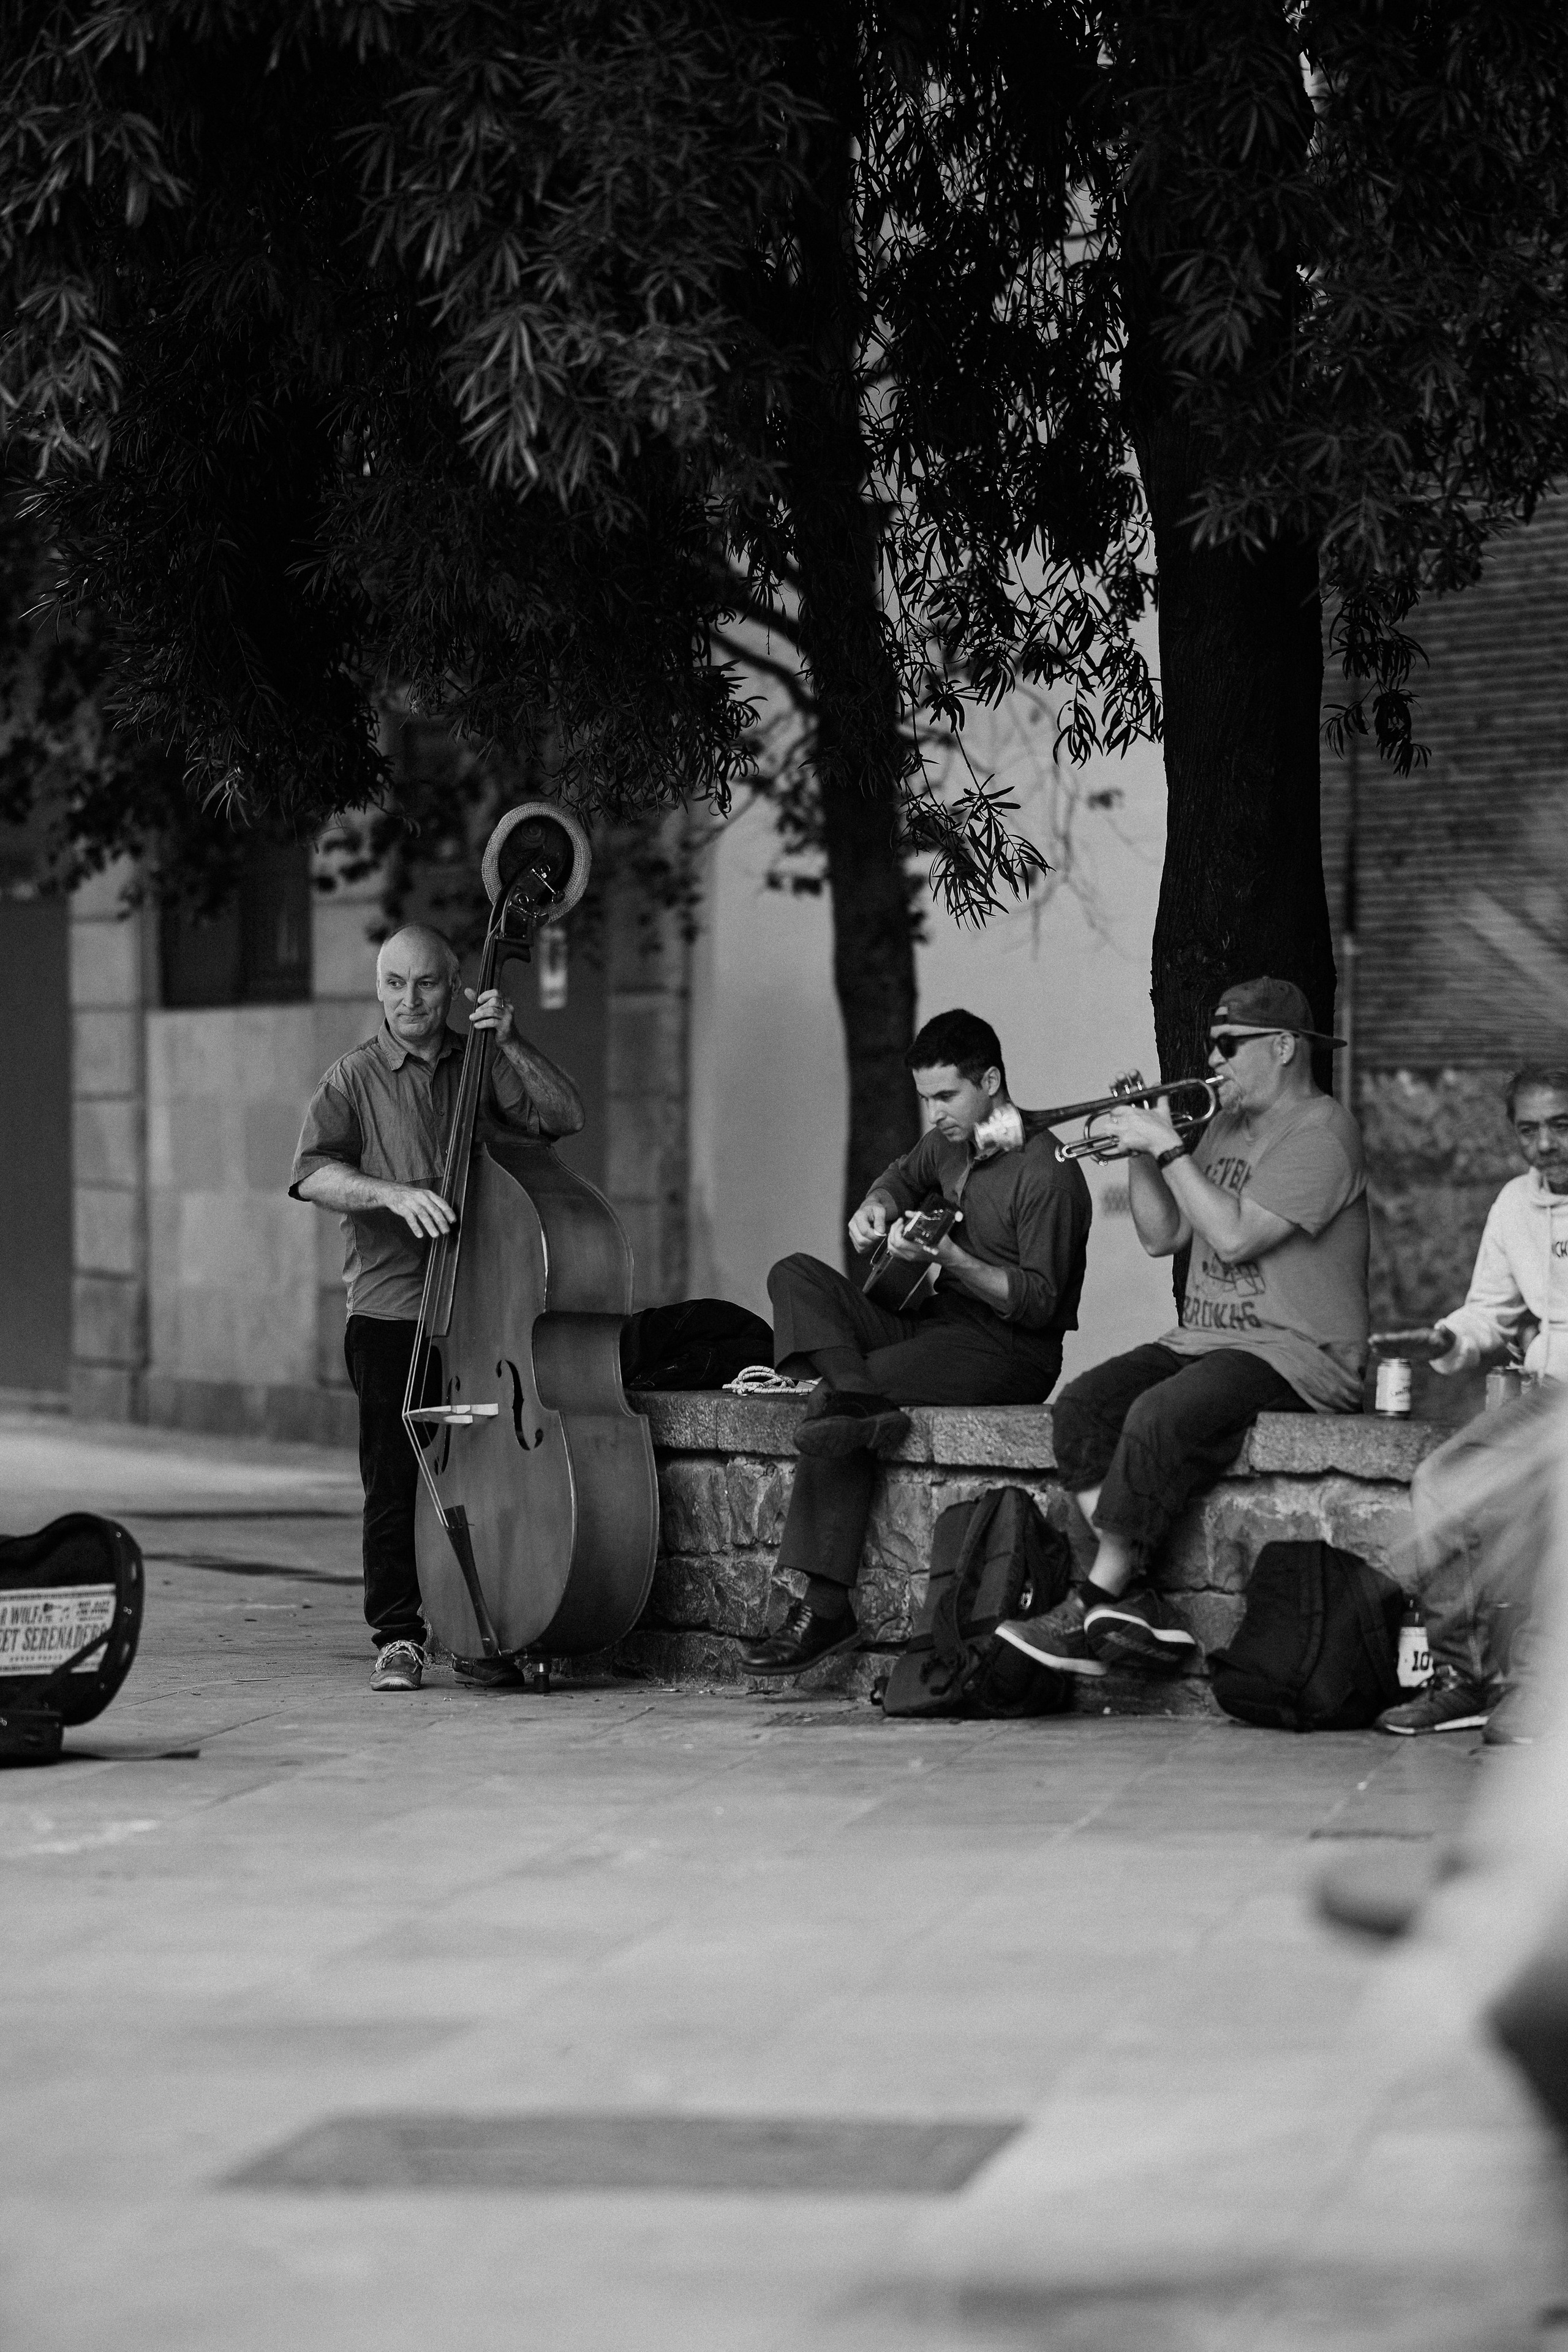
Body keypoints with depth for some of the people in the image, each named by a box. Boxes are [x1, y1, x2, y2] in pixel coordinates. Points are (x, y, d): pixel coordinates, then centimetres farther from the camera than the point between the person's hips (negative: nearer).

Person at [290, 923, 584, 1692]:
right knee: (395, 1478, -4)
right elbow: (313, 1173, -9)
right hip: (390, 1311, -2)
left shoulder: (478, 1068, 11)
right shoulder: (354, 1079, 4)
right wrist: (394, 1193, -25)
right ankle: (398, 1638, 3)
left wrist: (510, 1043, -10)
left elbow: (563, 1115, 0)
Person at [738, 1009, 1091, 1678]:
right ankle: (857, 1397, -32)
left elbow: (1040, 1303, -19)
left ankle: (825, 1609, -26)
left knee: (827, 1412, -25)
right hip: (937, 1322, 9)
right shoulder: (951, 1143, 9)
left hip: (1008, 1353, -9)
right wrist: (876, 1206, 9)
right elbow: (905, 1175, 33)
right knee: (795, 1276, -5)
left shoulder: (1047, 1174, -16)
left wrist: (948, 1259, -26)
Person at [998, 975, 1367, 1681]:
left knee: (1159, 1417, -32)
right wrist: (1140, 1151, 5)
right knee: (1081, 1406, -15)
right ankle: (1136, 1605, -23)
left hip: (1294, 1356, -9)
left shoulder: (1319, 1131, -9)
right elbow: (1162, 1238, 19)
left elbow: (1234, 1236, -19)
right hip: (1203, 1341, 9)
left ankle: (1094, 1606, -25)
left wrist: (1169, 1148, -14)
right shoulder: (1226, 1126, 20)